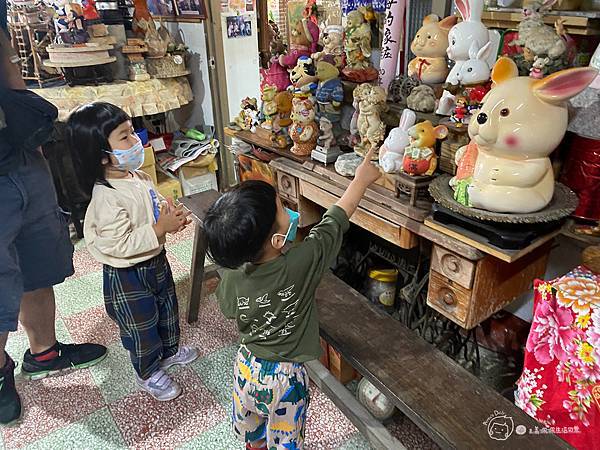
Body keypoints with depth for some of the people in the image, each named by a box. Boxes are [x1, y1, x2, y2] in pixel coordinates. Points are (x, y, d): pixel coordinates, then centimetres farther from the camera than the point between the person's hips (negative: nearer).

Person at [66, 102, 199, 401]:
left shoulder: (139, 177, -4)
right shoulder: (107, 198, -31)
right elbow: (120, 245, -31)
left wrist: (172, 216, -9)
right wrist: (160, 229, -30)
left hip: (156, 260, 8)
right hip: (128, 276, -8)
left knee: (167, 310, 27)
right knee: (142, 327, 13)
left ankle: (169, 350, 54)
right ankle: (148, 374, 38)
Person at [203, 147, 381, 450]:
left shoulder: (232, 280, -23)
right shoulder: (302, 263, -34)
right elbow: (337, 218, -19)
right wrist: (362, 178, -6)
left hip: (247, 366, 3)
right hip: (285, 377, -3)